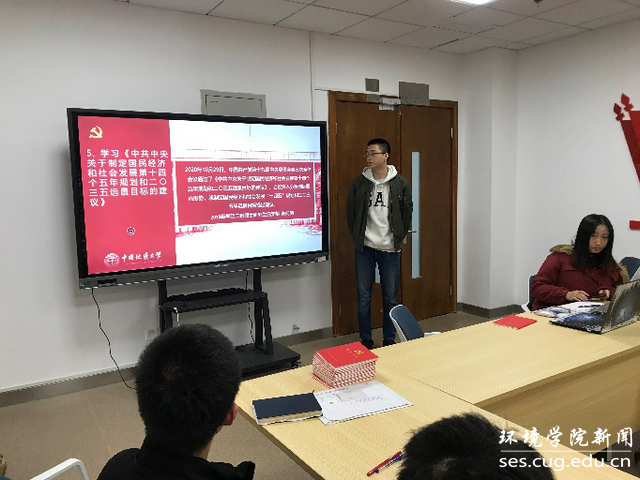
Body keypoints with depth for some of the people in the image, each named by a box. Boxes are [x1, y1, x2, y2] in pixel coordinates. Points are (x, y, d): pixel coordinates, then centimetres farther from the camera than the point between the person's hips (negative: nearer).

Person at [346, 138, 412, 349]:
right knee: (363, 297, 6)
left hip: (390, 249, 0)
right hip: (364, 248, 1)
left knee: (390, 298, 8)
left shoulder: (400, 183, -1)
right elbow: (350, 213, 9)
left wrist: (398, 238, 4)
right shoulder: (358, 183, 0)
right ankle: (365, 340, 20)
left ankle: (389, 340, 23)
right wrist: (358, 237, 5)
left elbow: (407, 212, 7)